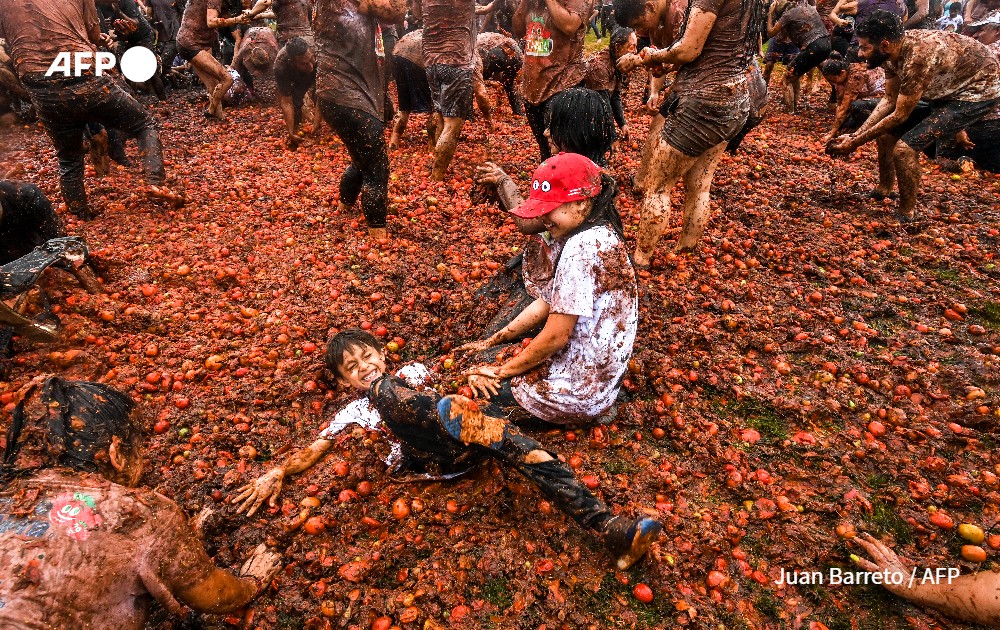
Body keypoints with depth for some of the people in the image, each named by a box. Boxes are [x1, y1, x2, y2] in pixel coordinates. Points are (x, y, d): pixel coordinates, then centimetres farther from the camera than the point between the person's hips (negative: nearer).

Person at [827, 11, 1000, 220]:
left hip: (981, 88, -9)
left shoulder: (918, 57, -34)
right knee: (886, 132, 10)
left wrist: (855, 143, -18)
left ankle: (906, 215, -4)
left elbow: (900, 115, -25)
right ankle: (884, 191, 30)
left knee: (904, 147, -21)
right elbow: (889, 100, 1)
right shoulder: (893, 52, -8)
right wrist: (855, 135, -5)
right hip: (949, 88, 9)